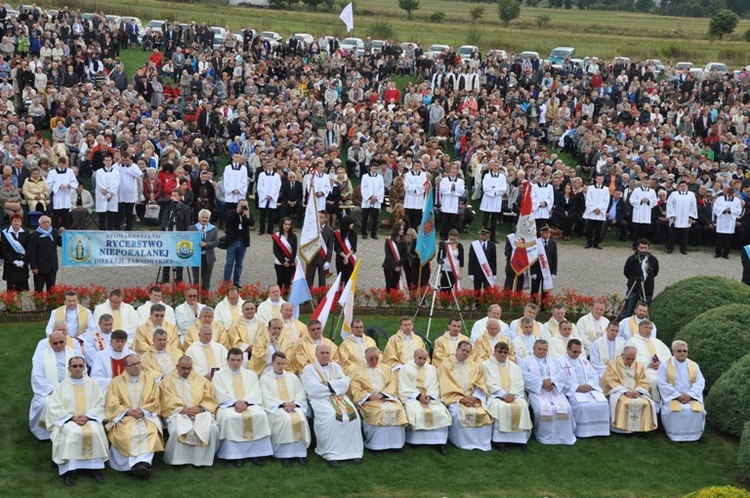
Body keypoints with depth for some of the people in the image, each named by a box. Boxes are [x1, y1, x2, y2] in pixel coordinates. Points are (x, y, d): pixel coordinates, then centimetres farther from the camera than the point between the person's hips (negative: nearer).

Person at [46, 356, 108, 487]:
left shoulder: (93, 384, 14)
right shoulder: (61, 387, 13)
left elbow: (99, 405, 5)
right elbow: (54, 408, 2)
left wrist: (87, 416, -12)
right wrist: (72, 417, -12)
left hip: (90, 419, 1)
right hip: (68, 420, -1)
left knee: (95, 432, -32)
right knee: (73, 433, -34)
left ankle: (95, 467, -25)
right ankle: (70, 470, -32)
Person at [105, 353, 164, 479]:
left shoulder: (150, 380, 15)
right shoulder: (116, 382, 11)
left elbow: (154, 402, 7)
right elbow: (112, 403, 1)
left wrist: (143, 411, -11)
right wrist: (128, 411, -13)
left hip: (146, 416, 1)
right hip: (123, 417, -1)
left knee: (151, 431, -32)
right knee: (126, 433, -33)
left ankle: (144, 462, -40)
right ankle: (140, 464, -34)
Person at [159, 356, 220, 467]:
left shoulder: (200, 380, 19)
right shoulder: (167, 381, 13)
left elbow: (210, 399, 11)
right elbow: (167, 403, 1)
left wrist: (200, 408, -9)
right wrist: (181, 409, -14)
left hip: (200, 412, 2)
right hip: (177, 413, -2)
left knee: (213, 429, -27)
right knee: (177, 430, -35)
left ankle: (203, 458, -12)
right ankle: (177, 459, -16)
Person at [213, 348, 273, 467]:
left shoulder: (251, 375, 20)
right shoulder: (219, 375, 12)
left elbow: (255, 393, 6)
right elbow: (221, 394, -2)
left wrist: (244, 402, -14)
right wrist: (236, 402, -18)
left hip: (249, 404, 2)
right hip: (228, 406, -2)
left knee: (260, 415, -30)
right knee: (230, 418, -37)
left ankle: (256, 452, -25)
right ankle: (235, 454, -30)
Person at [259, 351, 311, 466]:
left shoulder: (292, 377, 22)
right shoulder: (265, 378, 12)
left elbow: (301, 393, 11)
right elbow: (267, 397, -2)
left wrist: (293, 403, -10)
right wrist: (283, 404, -15)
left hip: (294, 406, 3)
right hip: (275, 408, -3)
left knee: (301, 419, -30)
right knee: (286, 420, -35)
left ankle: (299, 452, -27)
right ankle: (284, 453, -29)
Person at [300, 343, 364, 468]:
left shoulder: (336, 367, 21)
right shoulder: (309, 369, 7)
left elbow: (345, 383, 5)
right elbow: (313, 389, -9)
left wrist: (328, 385, -8)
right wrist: (335, 386, -2)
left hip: (339, 397, 4)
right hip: (320, 400, -4)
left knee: (352, 414, -26)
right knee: (331, 416, -35)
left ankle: (353, 451, -22)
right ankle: (331, 454, -31)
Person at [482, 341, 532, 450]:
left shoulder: (514, 366, 21)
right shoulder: (486, 365, 9)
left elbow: (519, 384, 8)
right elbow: (490, 384, -3)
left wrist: (512, 395, -12)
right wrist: (504, 395, -15)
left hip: (513, 395, 3)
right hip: (495, 396, -3)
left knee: (523, 405, -28)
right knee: (501, 407, -36)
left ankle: (521, 438, -25)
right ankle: (499, 440, -32)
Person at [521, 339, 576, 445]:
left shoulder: (553, 361, 25)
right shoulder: (526, 362, 13)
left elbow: (561, 373, 10)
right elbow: (526, 376, -4)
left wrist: (551, 381, -11)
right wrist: (542, 382, -15)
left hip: (555, 390, 3)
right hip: (537, 391, -3)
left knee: (565, 408, -23)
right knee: (542, 409, -32)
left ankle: (564, 435, -9)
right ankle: (544, 436, -15)